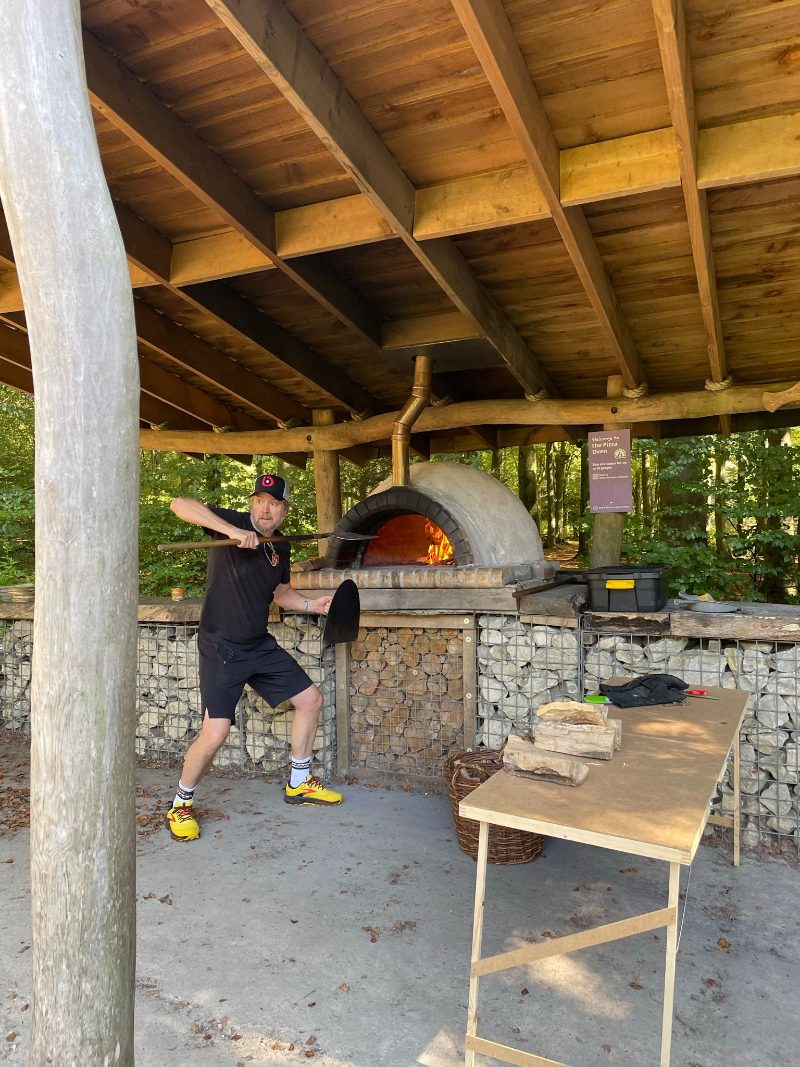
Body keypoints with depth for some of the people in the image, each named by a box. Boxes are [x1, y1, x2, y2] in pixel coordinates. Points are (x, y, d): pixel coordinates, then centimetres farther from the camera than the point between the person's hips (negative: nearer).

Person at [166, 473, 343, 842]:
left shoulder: (280, 546, 7)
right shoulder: (232, 524, -13)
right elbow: (180, 504, -28)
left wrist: (311, 604, 3)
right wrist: (233, 531, -37)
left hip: (260, 645, 8)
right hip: (221, 648, -7)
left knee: (311, 700, 10)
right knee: (214, 734, -15)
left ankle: (298, 784, 28)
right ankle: (181, 804, 13)